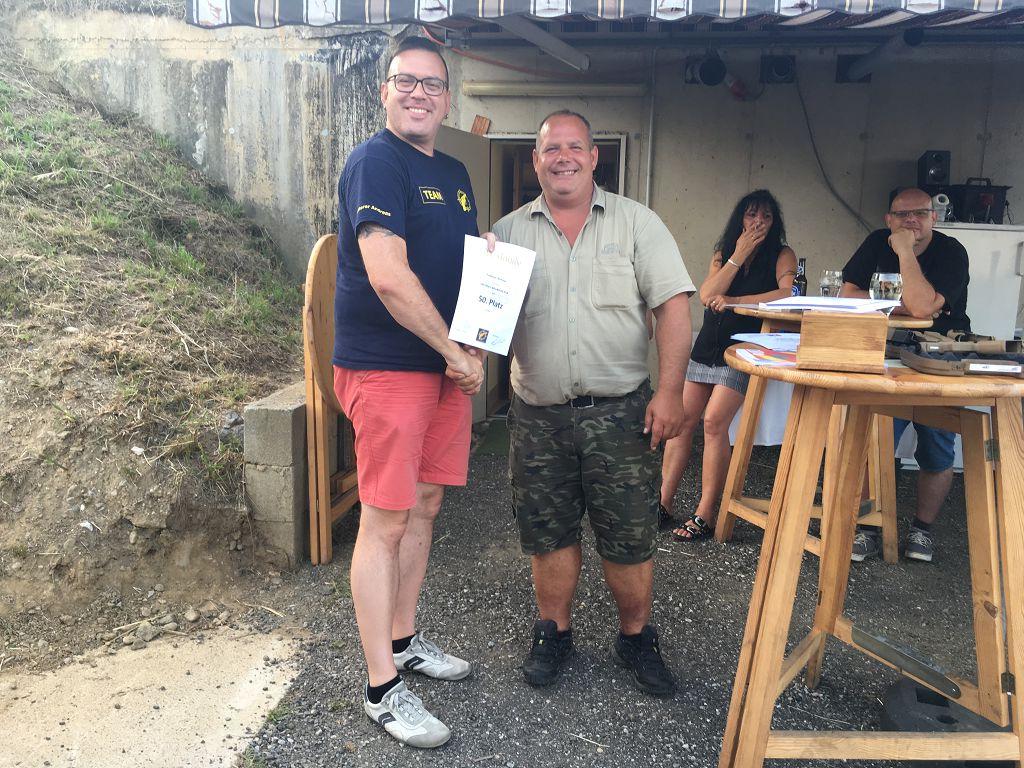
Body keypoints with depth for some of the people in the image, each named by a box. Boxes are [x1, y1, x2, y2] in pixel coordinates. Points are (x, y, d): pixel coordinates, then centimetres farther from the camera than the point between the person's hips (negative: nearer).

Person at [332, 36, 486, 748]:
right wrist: (456, 352, -13)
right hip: (386, 365, -8)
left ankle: (403, 639, 32)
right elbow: (388, 276, -21)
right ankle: (383, 688, 8)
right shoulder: (375, 161, -10)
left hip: (449, 364, 9)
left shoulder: (454, 173, 17)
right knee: (385, 521, -3)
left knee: (424, 506, 15)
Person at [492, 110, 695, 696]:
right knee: (547, 530, 11)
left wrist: (670, 391, -13)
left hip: (620, 412, -1)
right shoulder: (509, 231, 8)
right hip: (538, 415, 2)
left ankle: (637, 637, 28)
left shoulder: (636, 223, 2)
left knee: (630, 534, 6)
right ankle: (555, 631, 31)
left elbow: (674, 305, -4)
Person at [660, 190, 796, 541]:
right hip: (706, 347, 5)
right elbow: (707, 295, -3)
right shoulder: (723, 253, 13)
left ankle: (706, 514, -11)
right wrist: (739, 255, -7)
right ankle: (663, 501, 7)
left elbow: (788, 293, -17)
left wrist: (735, 301, -20)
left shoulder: (782, 255, 2)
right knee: (681, 418, -1)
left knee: (714, 421, -17)